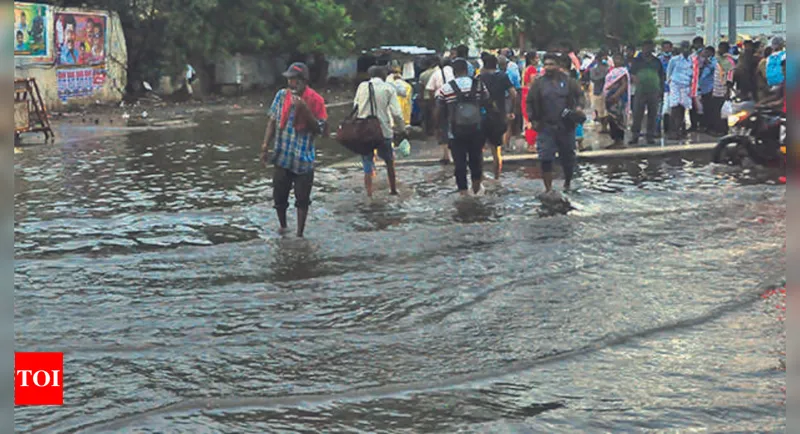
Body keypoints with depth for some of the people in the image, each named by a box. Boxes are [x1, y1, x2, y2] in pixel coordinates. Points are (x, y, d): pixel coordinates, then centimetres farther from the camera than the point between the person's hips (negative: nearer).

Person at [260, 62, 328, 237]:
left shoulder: (315, 100, -8)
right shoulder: (282, 95, 1)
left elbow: (320, 129, -11)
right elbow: (273, 121, 8)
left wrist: (305, 110, -20)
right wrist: (265, 145, 3)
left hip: (303, 159, -3)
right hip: (282, 156, 3)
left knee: (302, 200, 4)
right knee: (279, 197, 11)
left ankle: (299, 234, 16)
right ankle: (283, 227, 32)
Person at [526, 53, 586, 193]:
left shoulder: (568, 81, 3)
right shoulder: (538, 83, 2)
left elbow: (580, 94, 11)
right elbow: (530, 102, 7)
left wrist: (579, 107, -8)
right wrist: (532, 119, 0)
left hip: (566, 126, 1)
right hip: (545, 127, -1)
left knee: (568, 157, 11)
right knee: (545, 159, -10)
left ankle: (567, 183, 33)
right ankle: (548, 188, -4)